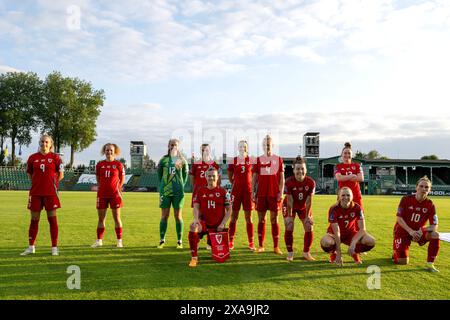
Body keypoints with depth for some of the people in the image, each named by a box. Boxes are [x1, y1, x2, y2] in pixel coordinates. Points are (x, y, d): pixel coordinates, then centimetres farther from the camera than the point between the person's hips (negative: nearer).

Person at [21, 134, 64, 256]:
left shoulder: (55, 157, 0)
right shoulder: (33, 157, 7)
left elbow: (61, 175, 3)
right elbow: (29, 174, 16)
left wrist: (51, 183, 1)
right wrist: (38, 183, 6)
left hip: (50, 193, -2)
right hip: (35, 192, 3)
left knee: (52, 219, 1)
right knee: (34, 219, 8)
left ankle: (54, 247, 6)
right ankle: (31, 247, 19)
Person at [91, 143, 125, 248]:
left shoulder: (118, 165, -2)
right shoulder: (99, 164, 5)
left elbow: (122, 178, 7)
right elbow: (98, 178, 16)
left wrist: (117, 188, 2)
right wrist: (103, 186, 8)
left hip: (114, 194, -2)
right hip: (102, 194, 3)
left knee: (117, 218, 2)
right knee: (101, 218, 8)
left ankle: (119, 241, 10)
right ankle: (99, 240, 19)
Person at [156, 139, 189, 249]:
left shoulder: (182, 161, 4)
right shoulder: (164, 160, 4)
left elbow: (185, 175, 10)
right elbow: (159, 175, 12)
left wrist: (180, 186, 4)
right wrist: (163, 186, 9)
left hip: (178, 192, 0)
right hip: (165, 191, 1)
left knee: (178, 216, 3)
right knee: (164, 216, 4)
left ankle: (179, 241, 11)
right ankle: (162, 240, 14)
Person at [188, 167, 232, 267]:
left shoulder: (223, 191, 2)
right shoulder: (200, 191, 6)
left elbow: (229, 210, 2)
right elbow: (196, 207, 0)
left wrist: (223, 223, -9)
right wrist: (196, 219, -18)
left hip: (218, 226, 0)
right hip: (204, 223, 0)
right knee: (193, 227, -35)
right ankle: (194, 257, -26)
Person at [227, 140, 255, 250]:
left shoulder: (251, 161, 4)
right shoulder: (233, 161, 2)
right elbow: (230, 177, 13)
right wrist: (236, 184, 9)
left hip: (248, 191, 0)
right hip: (236, 191, 0)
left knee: (248, 218, 3)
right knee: (233, 216, 2)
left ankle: (251, 243, 9)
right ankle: (231, 242, 9)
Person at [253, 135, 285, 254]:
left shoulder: (278, 159, 5)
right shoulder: (258, 160, 8)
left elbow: (281, 178, 4)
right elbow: (254, 178, 8)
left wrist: (281, 193, -5)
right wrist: (253, 193, 1)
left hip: (274, 194, -1)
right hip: (261, 194, 1)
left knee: (274, 220, 2)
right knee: (261, 219, 6)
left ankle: (276, 247, 9)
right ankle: (261, 246, 14)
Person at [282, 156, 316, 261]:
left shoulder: (311, 182, -24)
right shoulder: (289, 182, -28)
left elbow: (309, 201, -17)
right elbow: (290, 201, -23)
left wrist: (307, 216, -14)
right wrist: (290, 216, -18)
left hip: (303, 207, 2)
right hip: (290, 206, -2)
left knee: (309, 228, -3)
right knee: (289, 227, -11)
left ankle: (306, 252, 14)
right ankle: (290, 253, 4)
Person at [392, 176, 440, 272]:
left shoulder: (430, 205, -9)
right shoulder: (406, 199, -15)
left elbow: (434, 226, -12)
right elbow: (399, 219, -16)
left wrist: (421, 231, -31)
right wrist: (411, 231, -28)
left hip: (418, 231, 3)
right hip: (403, 231, -3)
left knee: (435, 235, -28)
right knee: (403, 262, -12)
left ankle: (430, 264, -16)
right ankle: (396, 252, 26)